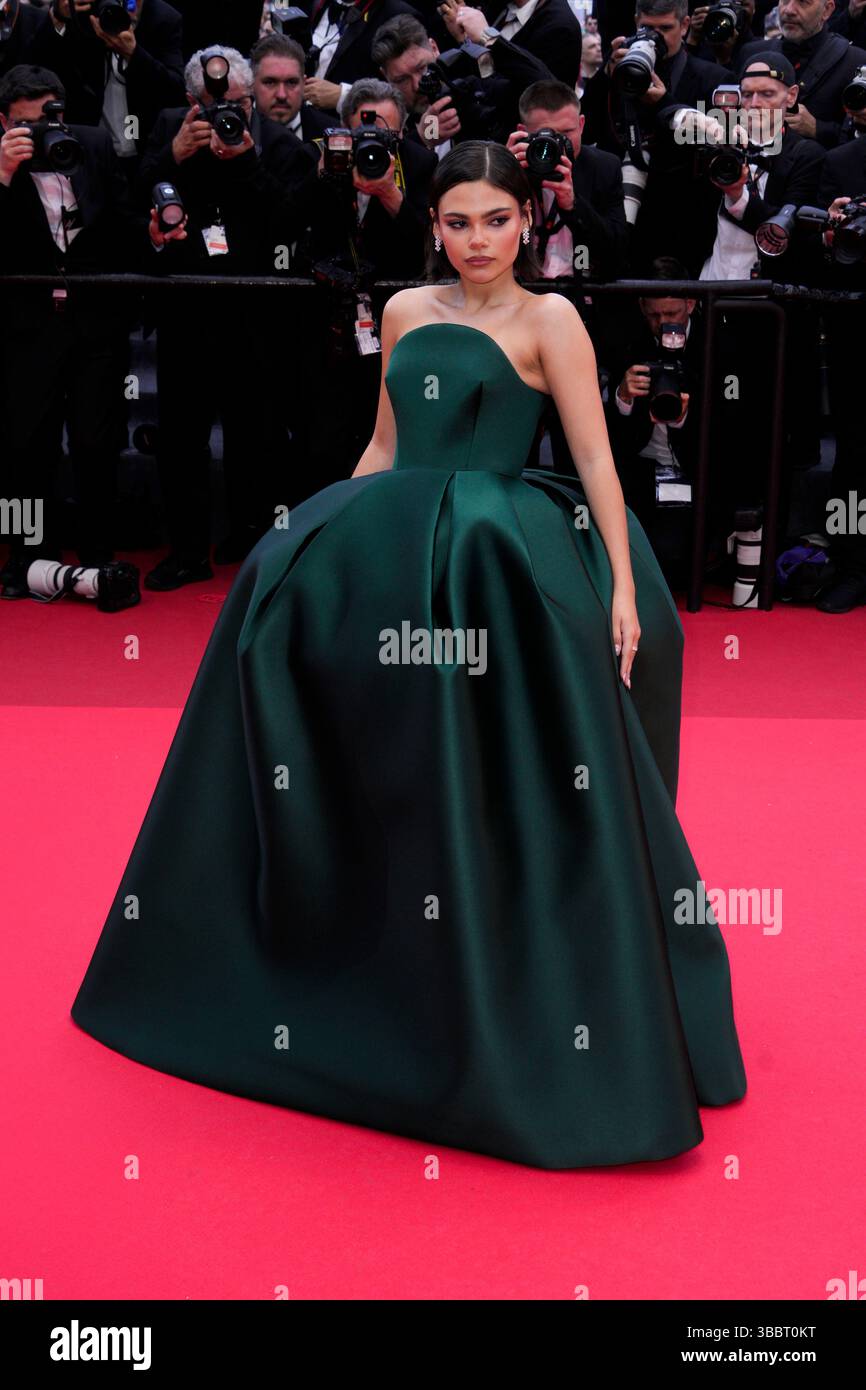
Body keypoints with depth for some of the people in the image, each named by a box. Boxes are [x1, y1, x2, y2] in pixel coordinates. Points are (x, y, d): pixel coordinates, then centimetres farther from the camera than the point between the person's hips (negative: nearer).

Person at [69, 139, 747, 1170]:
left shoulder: (548, 319, -1)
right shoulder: (404, 312, 15)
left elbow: (595, 458, -6)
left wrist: (623, 585, -13)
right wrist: (336, 539, 16)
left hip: (498, 548, -6)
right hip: (396, 542, 6)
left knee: (500, 769, -14)